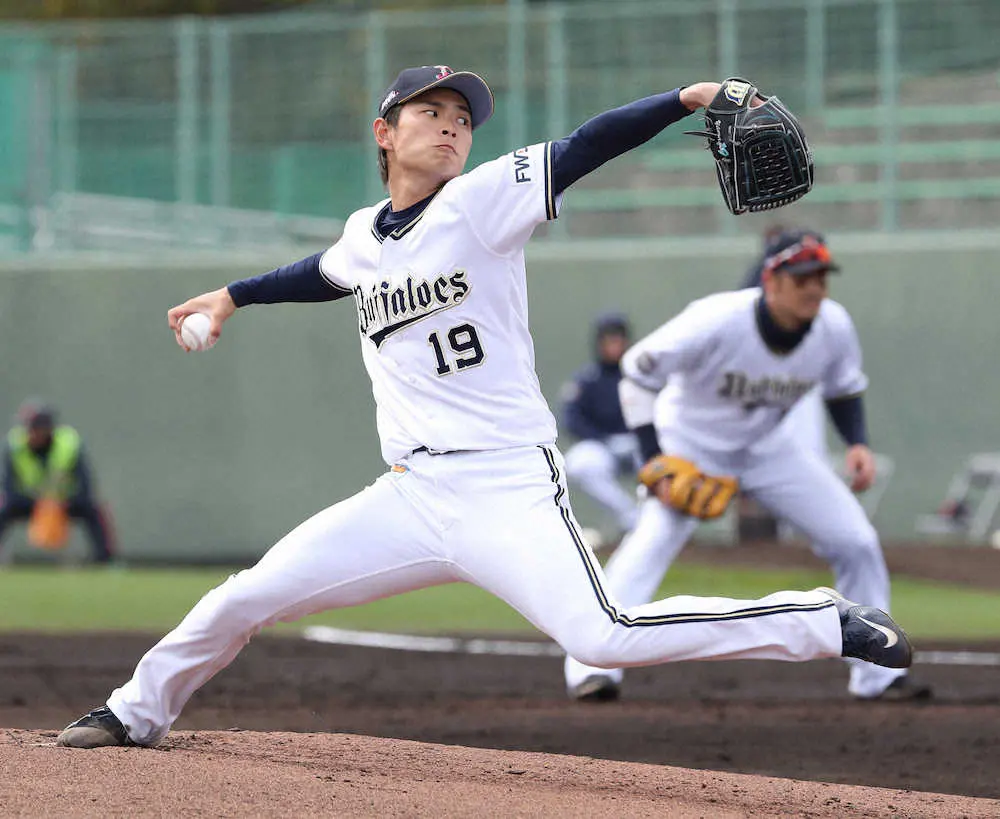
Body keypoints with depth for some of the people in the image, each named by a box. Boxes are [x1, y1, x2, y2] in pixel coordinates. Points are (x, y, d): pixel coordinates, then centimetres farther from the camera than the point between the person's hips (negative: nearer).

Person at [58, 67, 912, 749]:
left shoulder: (481, 202, -4)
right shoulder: (364, 235, 14)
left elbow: (583, 149, -15)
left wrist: (687, 98, -26)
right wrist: (235, 296, 44)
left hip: (508, 491, -6)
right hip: (410, 498, 6)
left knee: (605, 637, -24)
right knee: (243, 599, 5)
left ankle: (829, 623, -14)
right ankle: (140, 710, 29)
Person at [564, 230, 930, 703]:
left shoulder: (833, 328, -17)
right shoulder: (717, 322, -31)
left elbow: (844, 390, 5)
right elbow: (638, 371, -21)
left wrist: (857, 443, -15)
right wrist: (656, 463, -26)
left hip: (766, 446, 5)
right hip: (691, 443, -5)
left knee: (856, 540, -3)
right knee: (654, 539, -28)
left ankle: (878, 676, 12)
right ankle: (591, 670, -28)